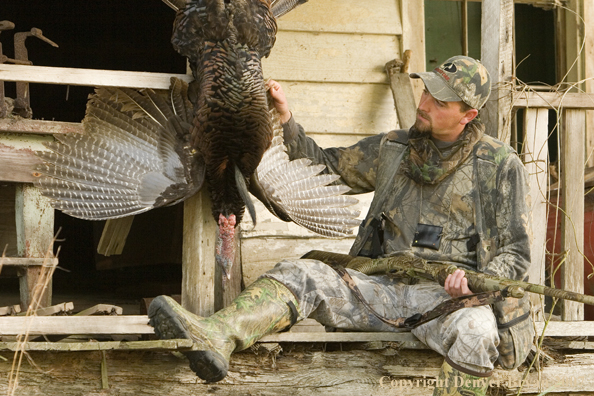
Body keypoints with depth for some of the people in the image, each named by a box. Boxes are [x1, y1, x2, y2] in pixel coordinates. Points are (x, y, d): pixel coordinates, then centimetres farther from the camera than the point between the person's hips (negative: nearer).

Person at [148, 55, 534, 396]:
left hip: (448, 295, -4)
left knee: (475, 330, -40)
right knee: (302, 273, -20)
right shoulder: (393, 148, 17)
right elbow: (321, 166, 24)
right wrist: (287, 122, 9)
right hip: (384, 287, 4)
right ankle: (216, 337, -47)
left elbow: (516, 253, 4)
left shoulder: (501, 166, 4)